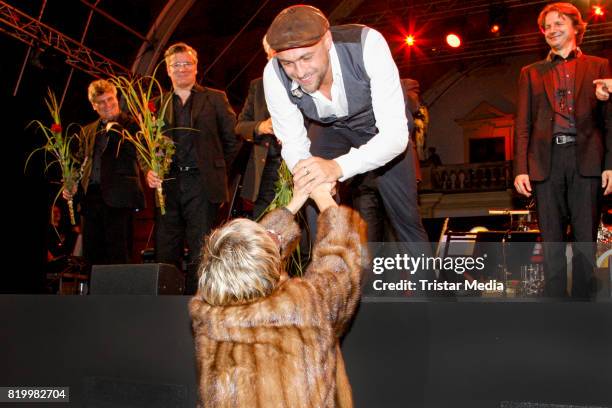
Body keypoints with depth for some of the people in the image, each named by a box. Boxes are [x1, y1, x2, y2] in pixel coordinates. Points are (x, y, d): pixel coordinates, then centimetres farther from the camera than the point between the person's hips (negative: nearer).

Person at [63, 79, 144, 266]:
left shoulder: (130, 125, 4)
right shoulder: (88, 130, 22)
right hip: (90, 197, 6)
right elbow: (81, 162, 23)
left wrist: (113, 131, -17)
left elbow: (134, 153, -11)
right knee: (92, 255, 7)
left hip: (117, 197, -6)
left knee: (118, 254, -7)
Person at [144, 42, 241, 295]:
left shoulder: (215, 99, 11)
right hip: (167, 186, 3)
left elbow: (233, 139, 10)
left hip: (202, 185, -2)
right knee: (165, 255, 3)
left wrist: (216, 168, 8)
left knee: (200, 255, -4)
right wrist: (148, 170, -4)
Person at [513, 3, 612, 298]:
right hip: (546, 160, 1)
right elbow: (522, 125, 10)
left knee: (586, 239, 0)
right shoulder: (531, 73, 17)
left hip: (586, 160, -1)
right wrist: (520, 169, -1)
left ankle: (583, 296, 8)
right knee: (551, 240, 2)